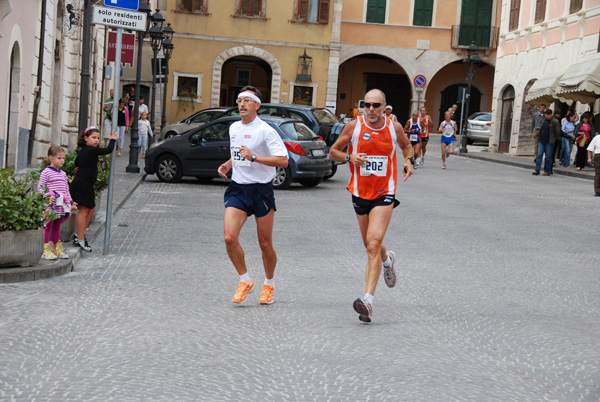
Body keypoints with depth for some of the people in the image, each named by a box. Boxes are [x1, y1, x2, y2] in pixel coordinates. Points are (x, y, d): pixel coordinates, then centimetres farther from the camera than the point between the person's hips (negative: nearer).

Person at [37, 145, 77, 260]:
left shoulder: (63, 174, 16)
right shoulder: (46, 172, -7)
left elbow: (66, 189, 24)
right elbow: (40, 187, -10)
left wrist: (71, 201, 20)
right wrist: (48, 196, -21)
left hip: (62, 206, 7)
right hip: (50, 206, -7)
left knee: (57, 227, 15)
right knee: (48, 227, -3)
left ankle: (57, 249, 21)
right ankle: (46, 250, 0)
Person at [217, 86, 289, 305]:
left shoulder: (266, 131, -11)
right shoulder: (233, 129, 11)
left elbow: (283, 160, -19)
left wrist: (253, 157, -24)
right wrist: (227, 164, 8)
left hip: (261, 190, -5)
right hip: (237, 188, 5)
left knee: (265, 244, 4)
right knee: (230, 237, -13)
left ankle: (269, 284, 28)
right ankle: (245, 281, 6)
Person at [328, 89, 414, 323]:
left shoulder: (394, 127, -1)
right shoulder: (354, 126, -3)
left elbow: (406, 146, 21)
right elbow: (333, 152, 5)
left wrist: (409, 160, 0)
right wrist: (349, 158, -15)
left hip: (384, 193, -3)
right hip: (360, 193, 3)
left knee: (373, 243, -19)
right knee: (370, 245, 16)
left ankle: (368, 300, -25)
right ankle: (387, 260, 54)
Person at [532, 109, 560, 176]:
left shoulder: (554, 122, -6)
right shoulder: (543, 121, 11)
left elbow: (558, 132, -4)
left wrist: (557, 139, -3)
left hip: (549, 142, -5)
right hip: (541, 141, 5)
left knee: (548, 157, 1)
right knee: (539, 155, -3)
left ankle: (547, 171, 8)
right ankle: (537, 170, -4)